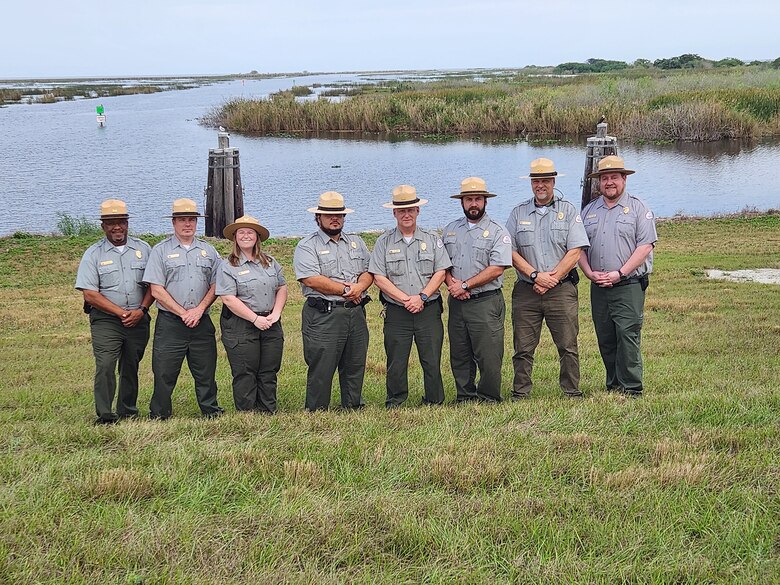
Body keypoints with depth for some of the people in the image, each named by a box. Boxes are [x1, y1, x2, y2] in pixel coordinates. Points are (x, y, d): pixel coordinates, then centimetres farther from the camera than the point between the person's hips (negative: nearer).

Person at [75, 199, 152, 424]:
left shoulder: (143, 249, 8)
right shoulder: (93, 254, 1)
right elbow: (90, 294, -5)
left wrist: (141, 310, -7)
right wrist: (121, 313, -11)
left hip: (138, 319, 3)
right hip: (106, 321, -3)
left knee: (131, 368, 9)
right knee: (105, 365, -16)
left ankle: (127, 413, 19)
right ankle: (104, 415, -15)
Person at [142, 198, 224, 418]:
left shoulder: (208, 251, 12)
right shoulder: (161, 251, 2)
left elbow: (215, 285, 9)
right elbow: (156, 290, -4)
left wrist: (199, 309, -7)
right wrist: (183, 313, -10)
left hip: (202, 322, 3)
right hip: (170, 323, -3)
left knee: (206, 373, 7)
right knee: (164, 373, -2)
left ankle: (211, 412, 18)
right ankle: (159, 416, 7)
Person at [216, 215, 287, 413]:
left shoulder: (270, 262, 14)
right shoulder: (228, 267, -4)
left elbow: (282, 288, 14)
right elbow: (229, 299, -12)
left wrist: (275, 313, -2)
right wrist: (256, 319, -15)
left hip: (271, 326, 5)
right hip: (240, 327, -5)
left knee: (269, 373, 7)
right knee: (245, 375, -1)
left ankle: (268, 414, 15)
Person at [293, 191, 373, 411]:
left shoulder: (356, 243, 18)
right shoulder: (307, 246, -2)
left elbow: (369, 272, 11)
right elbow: (312, 280, -14)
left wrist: (359, 287, -13)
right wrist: (347, 289, -11)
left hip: (356, 313, 6)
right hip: (323, 316, -6)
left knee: (355, 366, 11)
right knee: (321, 369, -4)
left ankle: (354, 409, 21)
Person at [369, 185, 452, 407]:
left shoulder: (432, 239, 9)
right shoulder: (384, 242, 6)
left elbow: (440, 272, 3)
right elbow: (379, 278, -2)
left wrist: (422, 297, -11)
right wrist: (406, 300, -11)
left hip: (429, 310, 0)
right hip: (396, 313, 0)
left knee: (432, 361, 1)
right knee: (396, 363, 1)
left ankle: (434, 403, 11)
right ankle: (395, 405, 12)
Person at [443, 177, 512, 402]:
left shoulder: (497, 232, -2)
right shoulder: (451, 230, 14)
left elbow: (497, 268, -12)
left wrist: (465, 286, -13)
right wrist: (451, 283, -7)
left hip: (486, 302, -5)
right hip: (457, 302, 5)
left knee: (489, 356, -6)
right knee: (459, 356, 8)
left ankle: (488, 399, 6)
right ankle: (465, 398, 18)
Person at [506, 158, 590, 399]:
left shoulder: (568, 211, 5)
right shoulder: (518, 213, 9)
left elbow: (574, 252, -2)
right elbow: (511, 252, 3)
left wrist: (552, 279, -10)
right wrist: (535, 275, -10)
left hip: (562, 290, -1)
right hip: (526, 291, 1)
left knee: (568, 346, 0)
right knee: (523, 348, 2)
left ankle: (573, 393, 8)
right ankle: (520, 394, 10)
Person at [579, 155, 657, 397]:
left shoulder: (638, 208, 1)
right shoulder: (589, 211, 16)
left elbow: (645, 246, -7)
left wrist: (620, 273, -15)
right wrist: (590, 273, -3)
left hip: (629, 285, -5)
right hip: (598, 287, 5)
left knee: (628, 336, -12)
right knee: (605, 339, 7)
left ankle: (631, 389, -8)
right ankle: (613, 386, 17)